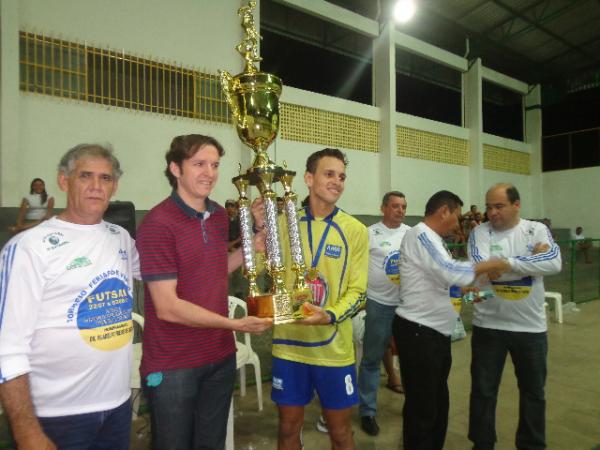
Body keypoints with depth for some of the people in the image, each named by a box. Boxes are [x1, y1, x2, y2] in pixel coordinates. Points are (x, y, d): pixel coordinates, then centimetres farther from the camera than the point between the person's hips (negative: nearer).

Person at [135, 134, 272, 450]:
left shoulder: (220, 216, 4)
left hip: (220, 356, 7)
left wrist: (251, 247, 2)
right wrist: (235, 324, -23)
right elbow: (167, 307, -21)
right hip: (173, 364, -6)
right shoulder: (158, 223, -19)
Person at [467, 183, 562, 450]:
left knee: (533, 391, 19)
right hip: (488, 325, -1)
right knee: (483, 390, 10)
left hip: (531, 327, 1)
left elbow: (554, 264, -18)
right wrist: (531, 259, -17)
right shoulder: (480, 233, -5)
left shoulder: (537, 230, -3)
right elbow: (480, 267, -21)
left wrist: (507, 262, -21)